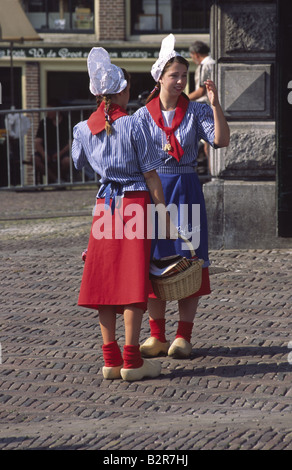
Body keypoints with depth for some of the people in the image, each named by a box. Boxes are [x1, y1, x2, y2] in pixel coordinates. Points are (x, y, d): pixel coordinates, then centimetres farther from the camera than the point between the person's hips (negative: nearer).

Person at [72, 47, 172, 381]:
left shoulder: (83, 129, 3)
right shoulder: (134, 127, -10)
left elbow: (78, 162, 24)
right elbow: (151, 175, -7)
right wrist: (163, 212, 1)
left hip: (104, 206, 5)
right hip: (136, 203, -4)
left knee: (103, 281, 6)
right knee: (133, 281, -3)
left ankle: (110, 360, 7)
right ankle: (131, 362, -4)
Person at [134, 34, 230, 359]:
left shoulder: (196, 112, 2)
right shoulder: (143, 115, 4)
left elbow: (221, 140, -12)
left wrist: (215, 103, -19)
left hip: (186, 188, -1)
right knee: (152, 260, 3)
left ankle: (183, 336, 7)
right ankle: (156, 335, 12)